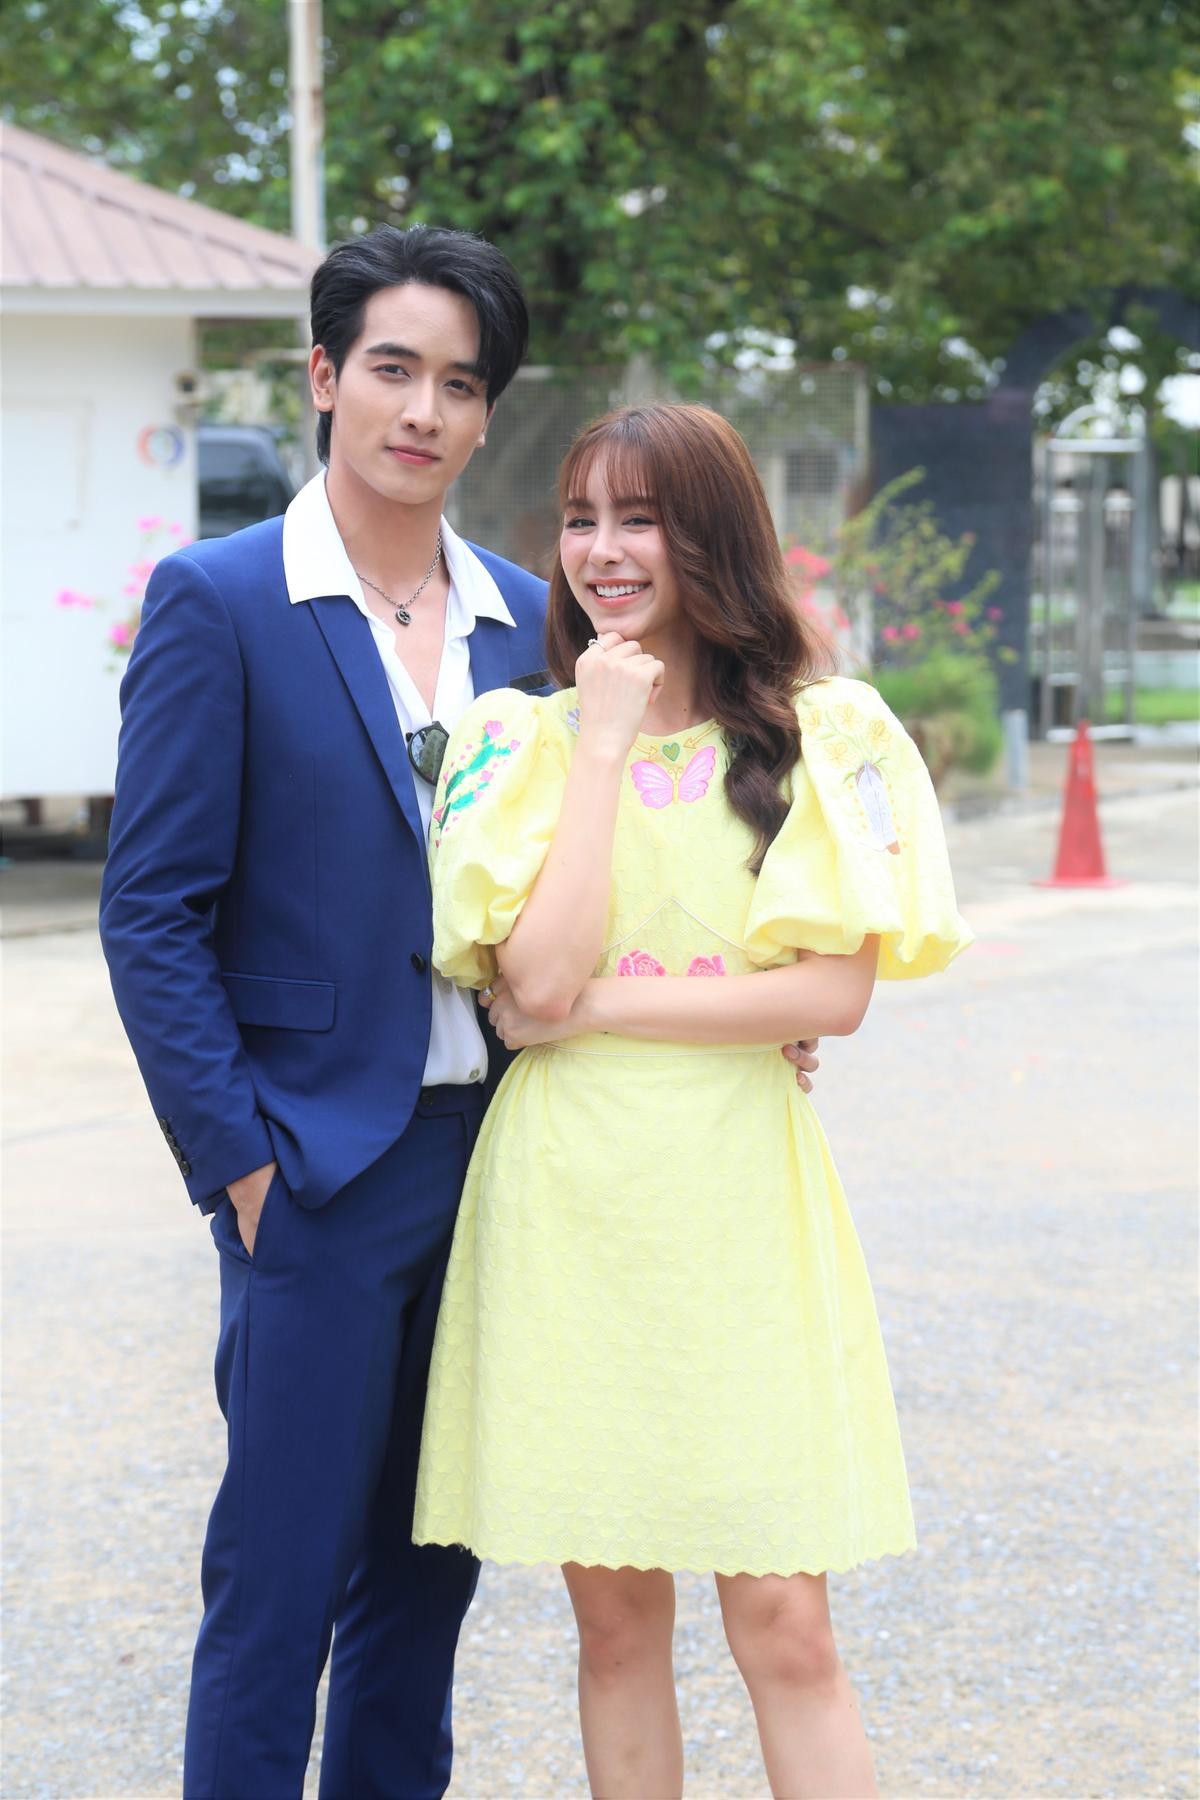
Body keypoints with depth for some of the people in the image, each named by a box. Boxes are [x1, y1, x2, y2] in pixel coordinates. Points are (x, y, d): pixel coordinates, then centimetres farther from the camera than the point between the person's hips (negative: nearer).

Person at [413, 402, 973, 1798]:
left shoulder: (828, 734, 2)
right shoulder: (517, 737, 4)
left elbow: (835, 990, -7)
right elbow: (540, 980, -10)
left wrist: (598, 1008, -9)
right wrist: (607, 743, -7)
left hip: (740, 1196, -1)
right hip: (568, 1199, 1)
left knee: (783, 1628, -4)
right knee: (616, 1617, 8)